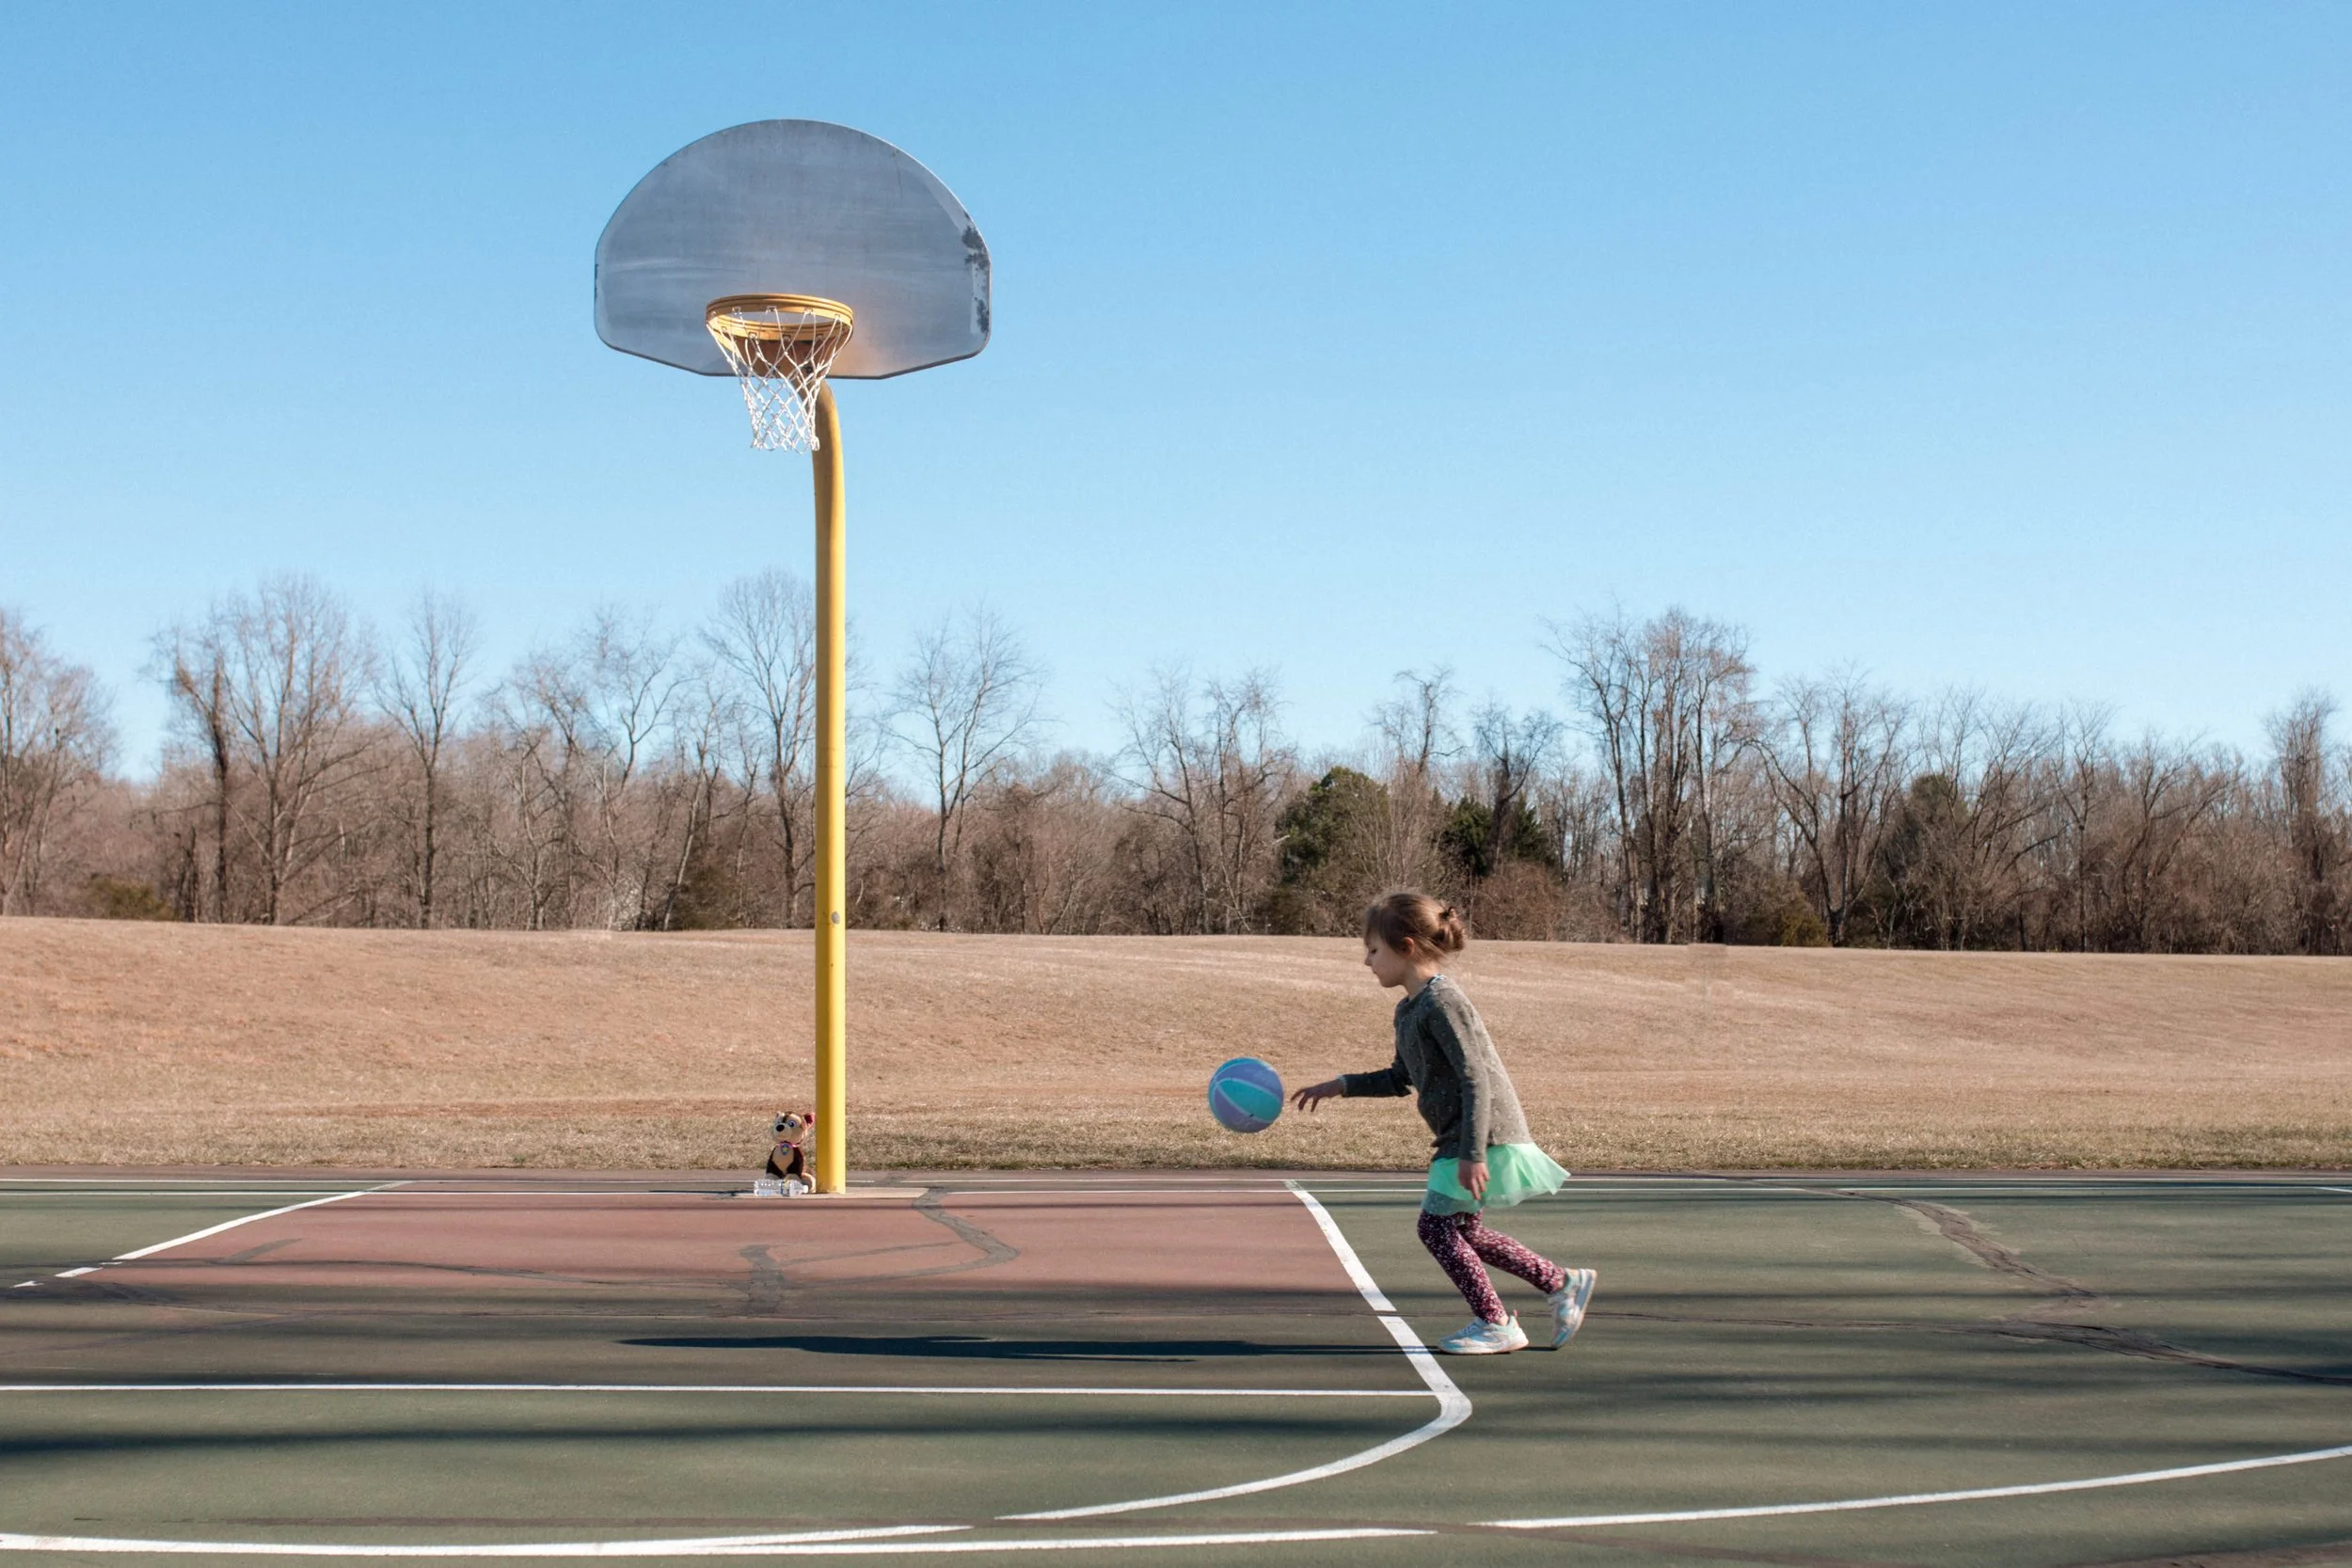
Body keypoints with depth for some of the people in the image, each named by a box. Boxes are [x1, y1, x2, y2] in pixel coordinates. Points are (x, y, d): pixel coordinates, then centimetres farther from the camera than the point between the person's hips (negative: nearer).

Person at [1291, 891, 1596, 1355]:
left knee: (1437, 1224, -7)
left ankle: (1496, 1324, 2)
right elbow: (1402, 1078, 23)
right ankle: (1563, 1284, 22)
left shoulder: (1442, 1003, -17)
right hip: (1463, 1139, 10)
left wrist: (1472, 1154, -26)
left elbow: (1476, 1080, -22)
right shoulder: (1410, 1009, 13)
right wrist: (1342, 1086, 15)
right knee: (1462, 1230, 15)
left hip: (1488, 1135, -10)